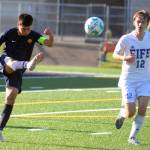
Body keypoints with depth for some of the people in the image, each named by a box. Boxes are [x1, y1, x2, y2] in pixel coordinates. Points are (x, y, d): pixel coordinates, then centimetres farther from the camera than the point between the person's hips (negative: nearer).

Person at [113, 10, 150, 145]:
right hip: (128, 79, -2)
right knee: (131, 113, -8)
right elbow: (115, 55, 2)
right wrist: (125, 58, -18)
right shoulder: (126, 39, -10)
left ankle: (133, 136, 4)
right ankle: (122, 113, 29)